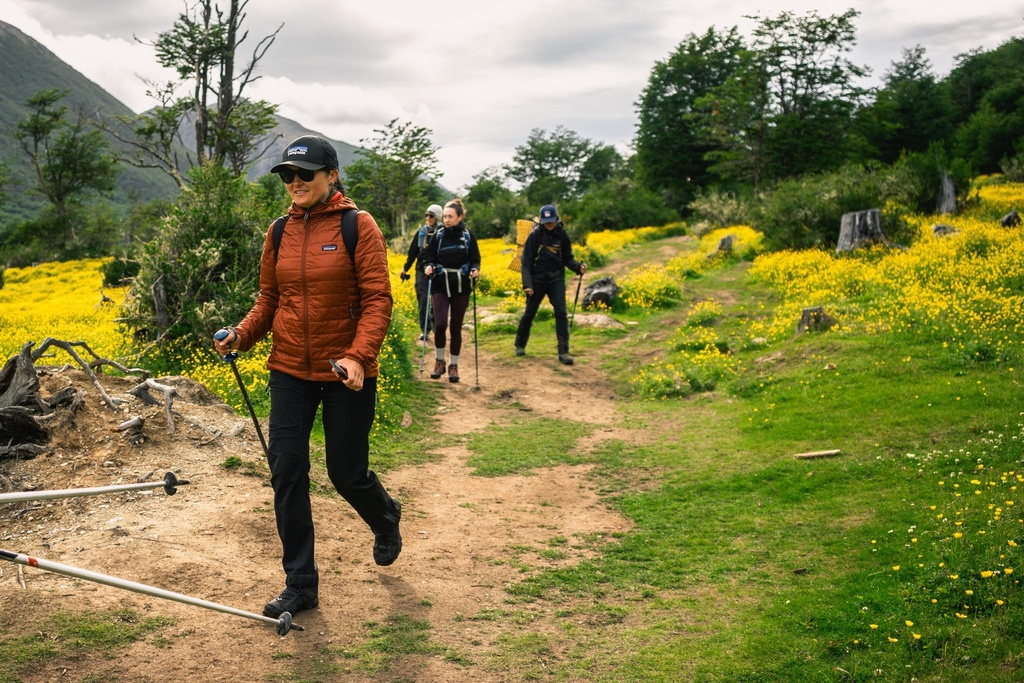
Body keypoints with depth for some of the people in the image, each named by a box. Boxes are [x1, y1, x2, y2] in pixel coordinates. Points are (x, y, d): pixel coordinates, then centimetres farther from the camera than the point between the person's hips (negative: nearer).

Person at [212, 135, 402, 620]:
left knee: (347, 472, 6)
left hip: (346, 372, -4)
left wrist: (359, 356, -25)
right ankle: (300, 585, 14)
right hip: (290, 370, 4)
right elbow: (269, 298, 13)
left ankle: (386, 519, 42)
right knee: (286, 471, 0)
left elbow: (377, 300, -12)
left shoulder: (358, 226, -8)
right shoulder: (280, 232, 6)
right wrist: (241, 335, -5)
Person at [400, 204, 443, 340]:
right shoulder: (422, 231, 8)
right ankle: (425, 329, 1)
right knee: (422, 298, -3)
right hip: (422, 268, 3)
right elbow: (413, 251, 14)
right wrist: (405, 268, 14)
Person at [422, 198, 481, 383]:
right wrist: (428, 268, -14)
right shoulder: (438, 235, 2)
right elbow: (429, 258, 7)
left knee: (456, 327, 5)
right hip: (441, 286, 0)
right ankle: (439, 361, 9)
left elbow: (475, 259, 5)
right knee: (440, 324, -12)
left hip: (461, 288, 0)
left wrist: (475, 270, -16)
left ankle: (453, 365, 19)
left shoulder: (468, 236, 0)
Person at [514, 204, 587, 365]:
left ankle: (563, 352, -8)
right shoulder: (535, 235, -10)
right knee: (529, 312, 11)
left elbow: (567, 258, 5)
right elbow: (526, 261, -9)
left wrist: (578, 267, -15)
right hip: (538, 279, -1)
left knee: (561, 312, -10)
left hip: (556, 279, 1)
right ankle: (520, 345, 31)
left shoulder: (562, 234, -2)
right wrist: (527, 283, -18)